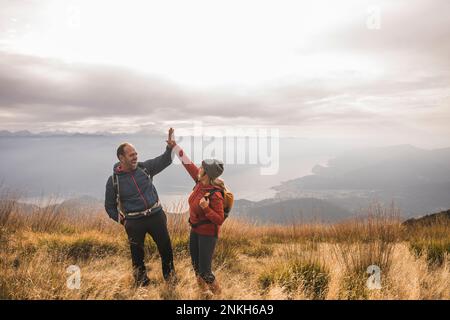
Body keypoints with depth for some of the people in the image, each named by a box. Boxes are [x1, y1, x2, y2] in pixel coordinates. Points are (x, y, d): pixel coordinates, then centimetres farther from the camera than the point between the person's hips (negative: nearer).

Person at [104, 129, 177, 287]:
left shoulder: (144, 167, -2)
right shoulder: (113, 180, -8)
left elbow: (164, 161, -2)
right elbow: (109, 206, 3)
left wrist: (170, 148, -22)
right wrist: (122, 220, -4)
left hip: (156, 215, 2)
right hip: (134, 222, -2)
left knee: (165, 247, 13)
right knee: (137, 252, 14)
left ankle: (170, 274, 37)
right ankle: (141, 279, 39)